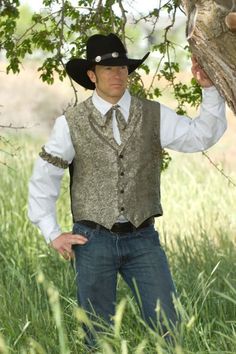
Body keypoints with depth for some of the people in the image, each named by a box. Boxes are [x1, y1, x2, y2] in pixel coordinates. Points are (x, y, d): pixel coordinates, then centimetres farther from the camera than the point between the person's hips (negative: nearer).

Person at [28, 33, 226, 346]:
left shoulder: (154, 116, 3)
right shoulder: (71, 123, -1)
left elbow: (202, 136, -9)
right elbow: (43, 179, 4)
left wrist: (209, 89, -21)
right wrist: (53, 234, 1)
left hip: (142, 239, 1)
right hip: (94, 240, -1)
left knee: (169, 327, -3)